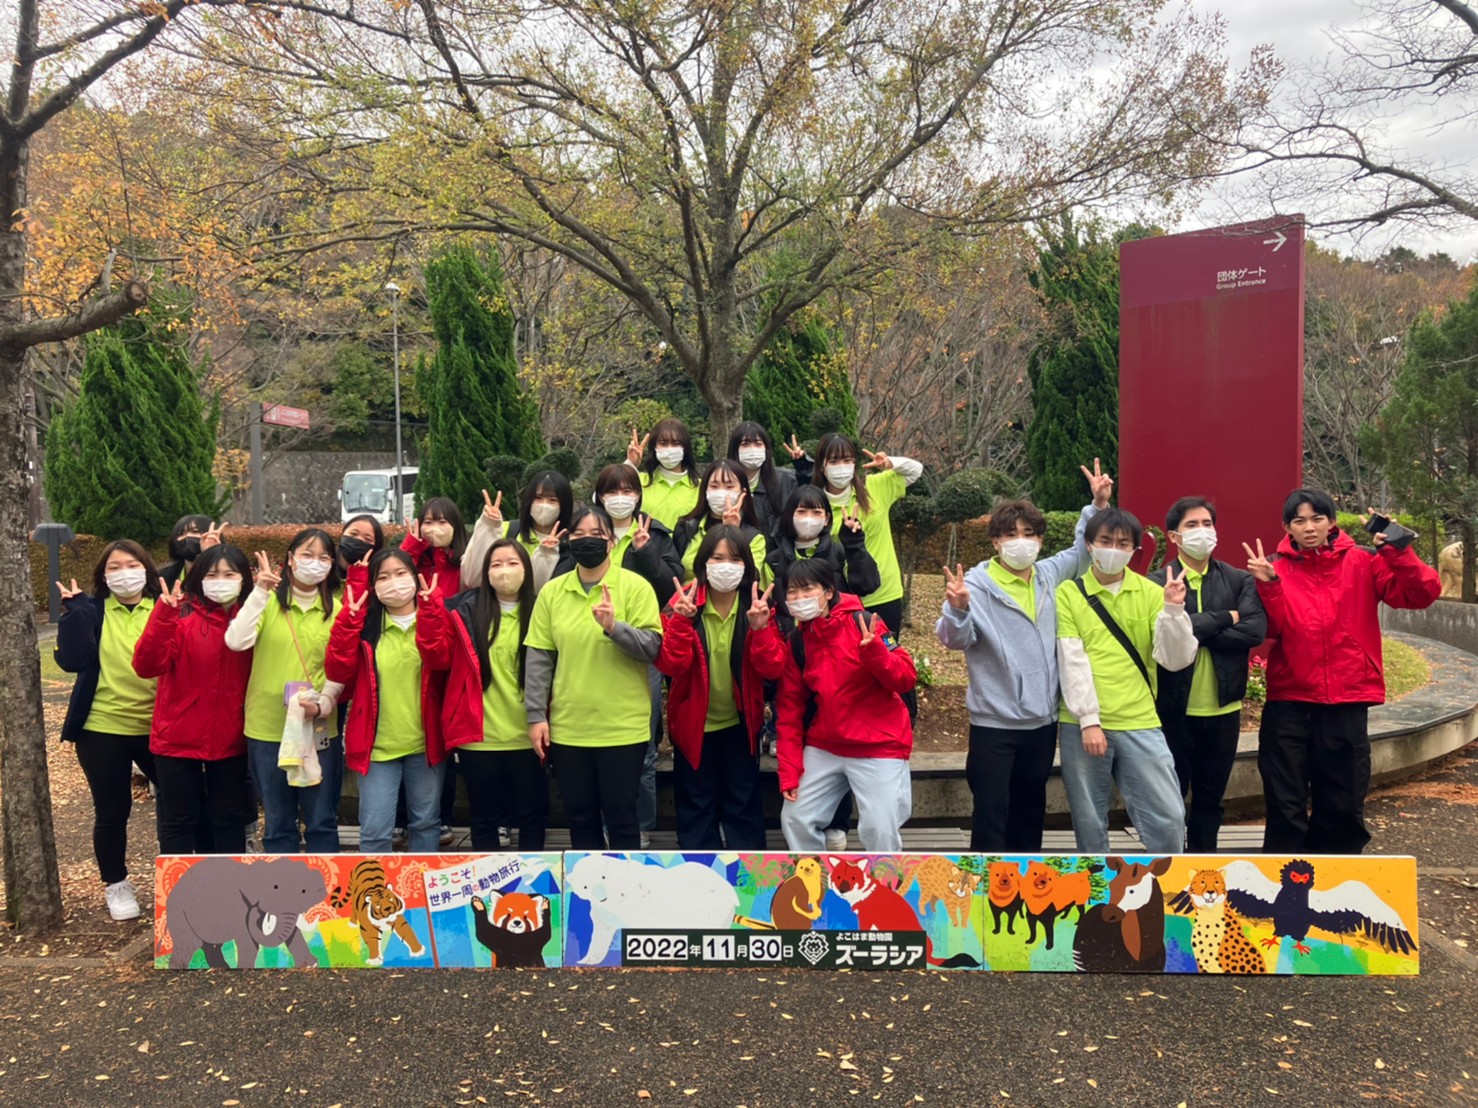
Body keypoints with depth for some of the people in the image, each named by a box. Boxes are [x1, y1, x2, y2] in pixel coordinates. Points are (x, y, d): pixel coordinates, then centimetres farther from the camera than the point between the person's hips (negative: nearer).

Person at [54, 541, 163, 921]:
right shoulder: (91, 611, 1)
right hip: (103, 728, 0)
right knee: (112, 812, 9)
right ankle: (116, 885, 28)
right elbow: (72, 660, -13)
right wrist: (74, 611, -18)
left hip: (157, 726, 1)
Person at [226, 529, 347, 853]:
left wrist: (322, 704, -15)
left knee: (321, 823, 8)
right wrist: (260, 592, -18)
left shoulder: (336, 608, 4)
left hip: (319, 729, 0)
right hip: (267, 728, 0)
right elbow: (236, 641, -16)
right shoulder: (268, 601, 1)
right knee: (278, 824, 12)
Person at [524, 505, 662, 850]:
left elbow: (652, 647, -10)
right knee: (579, 815, 14)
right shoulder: (552, 591, 4)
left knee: (620, 815, 5)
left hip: (623, 727, -3)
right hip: (567, 727, 3)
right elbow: (538, 657, 4)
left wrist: (614, 627, -25)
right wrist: (536, 716, 0)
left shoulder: (635, 586, -5)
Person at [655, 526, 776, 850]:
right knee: (696, 807, 12)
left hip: (740, 724, 1)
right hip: (694, 724, -1)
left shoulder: (757, 605, -7)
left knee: (744, 805, 13)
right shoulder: (684, 603, -11)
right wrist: (681, 620, -32)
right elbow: (671, 665, -20)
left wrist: (759, 629, -29)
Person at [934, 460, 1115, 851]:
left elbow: (1083, 550, 23)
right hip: (994, 722, -6)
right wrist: (958, 609, -45)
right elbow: (955, 639, -24)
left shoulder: (1050, 575, 5)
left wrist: (1098, 506, 11)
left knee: (1031, 807, 20)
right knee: (991, 811, 0)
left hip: (1043, 718, 6)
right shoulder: (978, 583, -14)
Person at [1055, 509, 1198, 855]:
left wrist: (1173, 610, -15)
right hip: (1082, 725, -1)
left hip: (1139, 723, 1)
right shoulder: (1068, 593, 2)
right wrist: (1088, 719, -11)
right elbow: (1071, 661, -4)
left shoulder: (1150, 592, 6)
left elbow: (1177, 659, -1)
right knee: (1089, 823, 7)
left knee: (1169, 819, -1)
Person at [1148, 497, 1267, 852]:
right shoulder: (1158, 582, -4)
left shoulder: (1240, 580, 5)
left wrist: (1197, 631, -14)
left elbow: (1256, 630, -10)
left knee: (1211, 796, 14)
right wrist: (1223, 619, -12)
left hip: (1223, 707, 3)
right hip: (1175, 707, -3)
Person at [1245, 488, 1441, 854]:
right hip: (1289, 701, -1)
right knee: (1286, 807, 4)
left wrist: (1397, 550, -19)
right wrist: (1268, 586, -22)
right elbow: (1272, 629, -8)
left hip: (1347, 701, 1)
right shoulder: (1276, 568, 3)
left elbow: (1423, 593, -7)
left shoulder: (1362, 563, 3)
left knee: (1343, 805, 11)